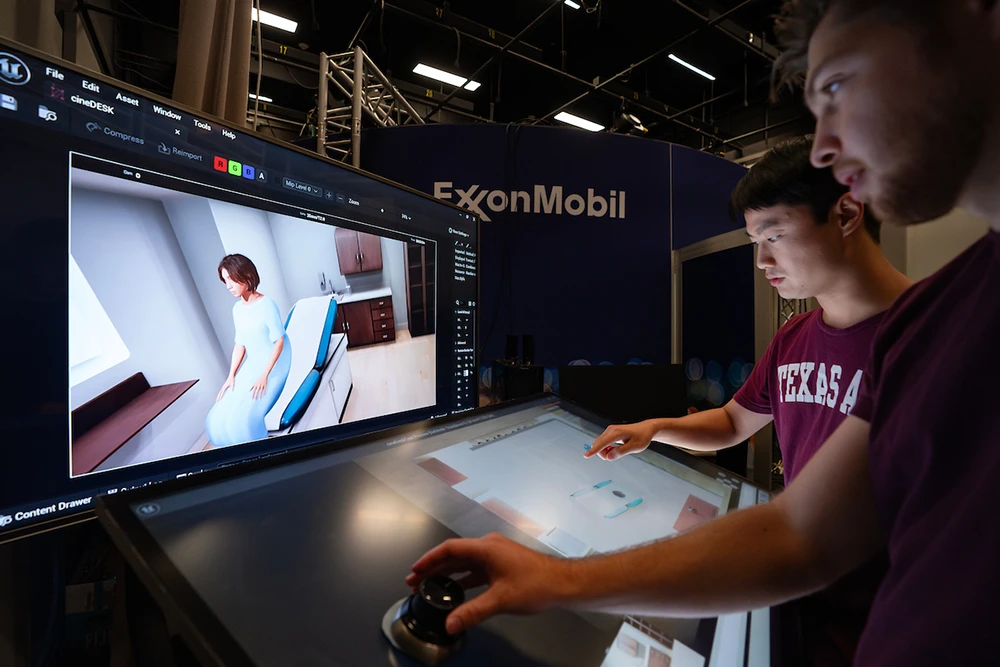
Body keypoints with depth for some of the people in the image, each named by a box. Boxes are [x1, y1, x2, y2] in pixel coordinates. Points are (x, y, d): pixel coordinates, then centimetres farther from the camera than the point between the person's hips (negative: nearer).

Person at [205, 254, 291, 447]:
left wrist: (264, 376, -21)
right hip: (250, 366, 7)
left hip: (272, 366, -7)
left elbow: (279, 341, -17)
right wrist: (231, 376, -1)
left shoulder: (267, 304, -16)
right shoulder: (237, 308, 6)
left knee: (244, 416, -17)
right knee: (220, 416, 1)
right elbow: (240, 344, 8)